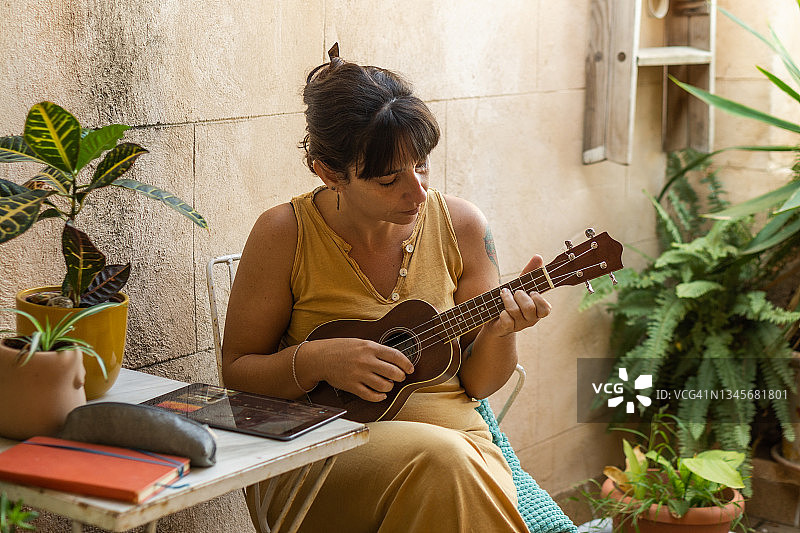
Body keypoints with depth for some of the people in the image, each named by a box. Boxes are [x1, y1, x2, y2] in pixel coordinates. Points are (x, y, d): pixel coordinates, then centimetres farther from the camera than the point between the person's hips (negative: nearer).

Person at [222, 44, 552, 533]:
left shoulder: (459, 226, 1)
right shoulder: (285, 234, -7)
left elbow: (478, 383, 8)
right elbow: (237, 370, 0)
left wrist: (499, 330, -14)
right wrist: (315, 360, -19)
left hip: (453, 432, 3)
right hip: (317, 449, -2)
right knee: (438, 462, -34)